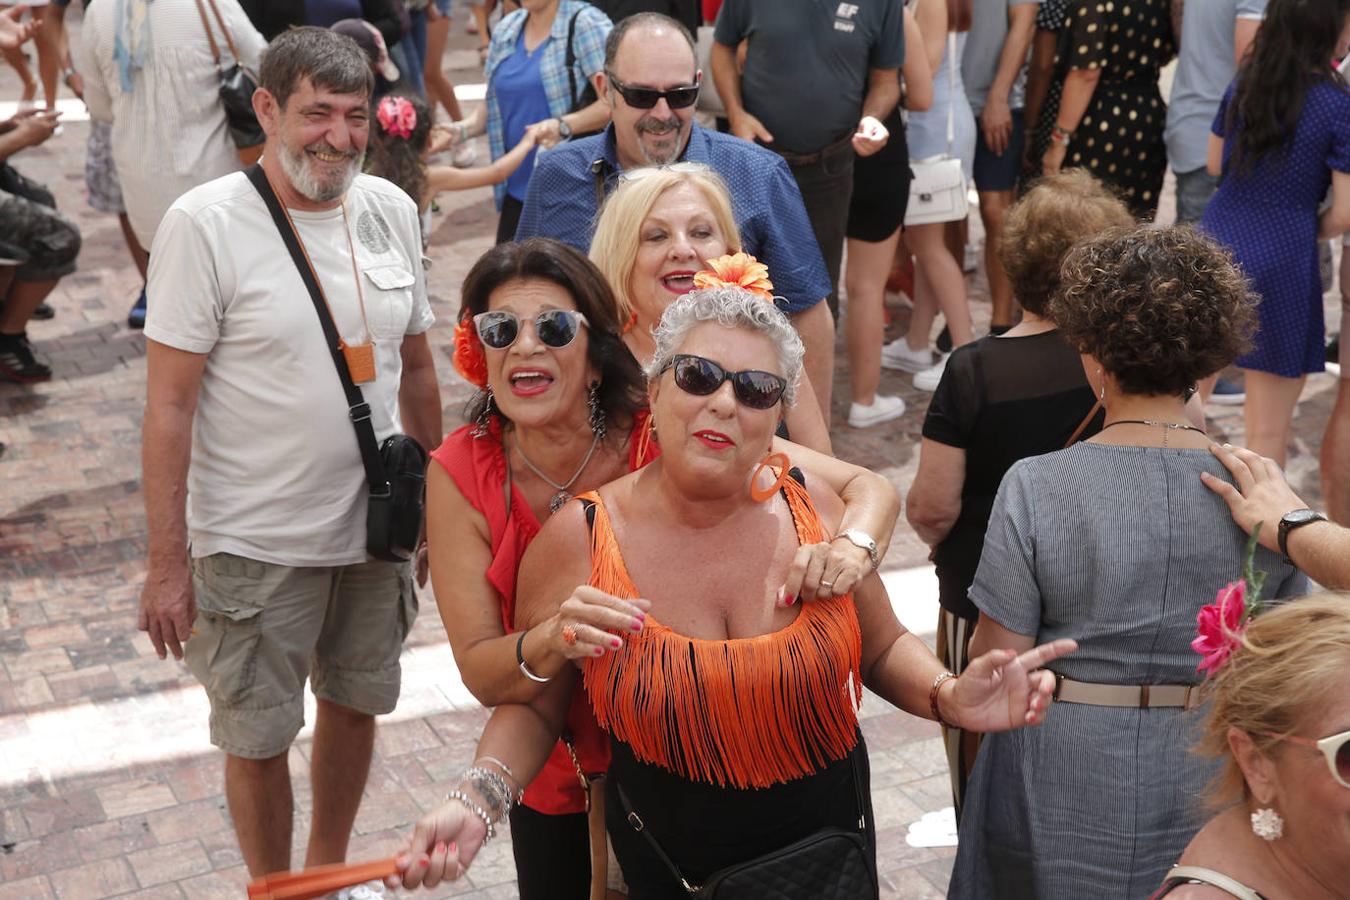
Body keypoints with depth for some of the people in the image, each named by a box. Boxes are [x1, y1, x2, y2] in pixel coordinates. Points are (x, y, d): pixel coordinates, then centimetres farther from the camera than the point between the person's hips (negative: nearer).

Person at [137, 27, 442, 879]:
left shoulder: (391, 210, 1)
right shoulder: (205, 224, -14)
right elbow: (170, 405, -14)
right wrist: (168, 564, -15)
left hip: (377, 528, 5)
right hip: (254, 546, -5)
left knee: (355, 704, 21)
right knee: (258, 738, 9)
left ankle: (328, 868, 44)